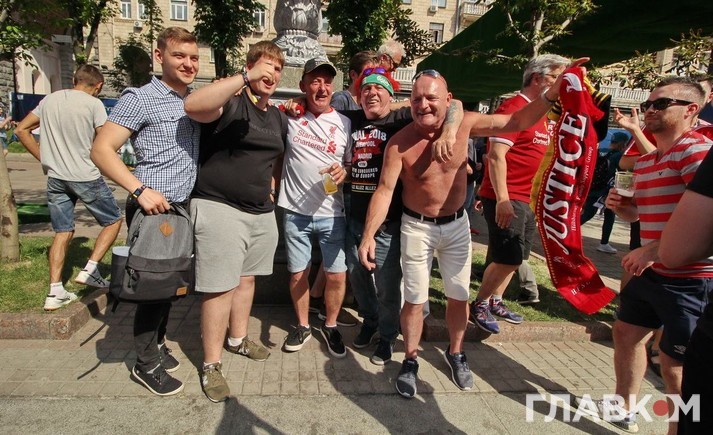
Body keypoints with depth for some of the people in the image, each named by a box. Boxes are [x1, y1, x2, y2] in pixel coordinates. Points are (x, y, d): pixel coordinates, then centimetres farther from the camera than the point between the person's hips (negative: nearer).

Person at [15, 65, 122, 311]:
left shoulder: (50, 100, 9)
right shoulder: (94, 104, -8)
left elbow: (21, 130, 13)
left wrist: (44, 158, 14)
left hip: (55, 177, 6)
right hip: (86, 177, -6)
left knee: (62, 233, 12)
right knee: (113, 221, 13)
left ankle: (55, 292, 11)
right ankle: (90, 270, 2)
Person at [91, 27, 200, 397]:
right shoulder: (140, 99, -10)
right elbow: (101, 150, -15)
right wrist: (140, 190, -24)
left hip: (182, 209, 7)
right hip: (152, 208, -7)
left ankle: (157, 342, 37)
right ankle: (145, 364, 19)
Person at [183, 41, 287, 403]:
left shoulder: (278, 117, 13)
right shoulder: (230, 102, -11)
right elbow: (193, 106, -34)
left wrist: (271, 186, 13)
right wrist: (246, 78, -34)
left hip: (262, 212, 8)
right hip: (220, 208, -8)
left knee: (247, 278, 19)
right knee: (220, 287, -3)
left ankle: (237, 338, 39)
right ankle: (210, 365, 11)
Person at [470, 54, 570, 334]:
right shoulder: (514, 108, -12)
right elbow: (496, 156, -20)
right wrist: (502, 200, -25)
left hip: (528, 200, 10)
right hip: (507, 199, -9)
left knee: (514, 259, 15)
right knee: (508, 260, -7)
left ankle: (495, 302, 29)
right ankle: (479, 305, 11)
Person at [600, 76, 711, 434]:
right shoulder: (644, 162, 11)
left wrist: (652, 250, -29)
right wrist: (619, 205, 1)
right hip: (651, 271, 9)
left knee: (675, 364, 3)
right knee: (626, 332, 21)